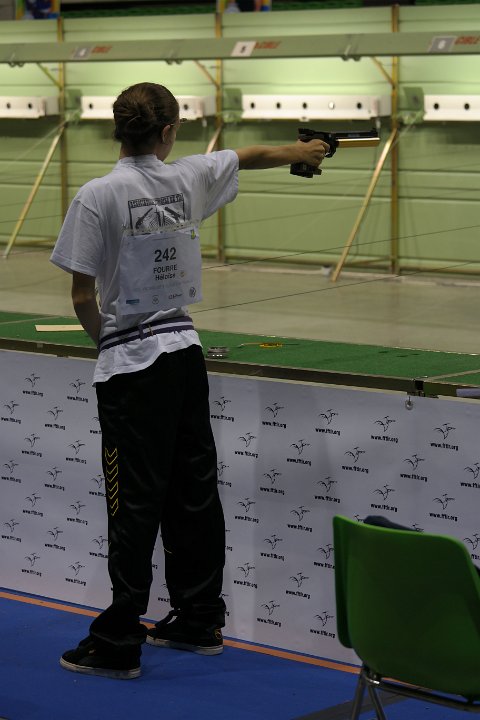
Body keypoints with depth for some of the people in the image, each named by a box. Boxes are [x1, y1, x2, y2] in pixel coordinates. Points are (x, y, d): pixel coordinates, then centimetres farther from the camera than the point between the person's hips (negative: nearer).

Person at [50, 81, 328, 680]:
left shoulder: (97, 196, -12)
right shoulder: (188, 178, 3)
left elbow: (83, 299, -11)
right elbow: (254, 154, 24)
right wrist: (299, 151, 44)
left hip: (130, 363, -5)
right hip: (185, 350, 5)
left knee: (135, 505, -3)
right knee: (194, 493, 14)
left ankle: (118, 643, 4)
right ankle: (199, 621, 26)